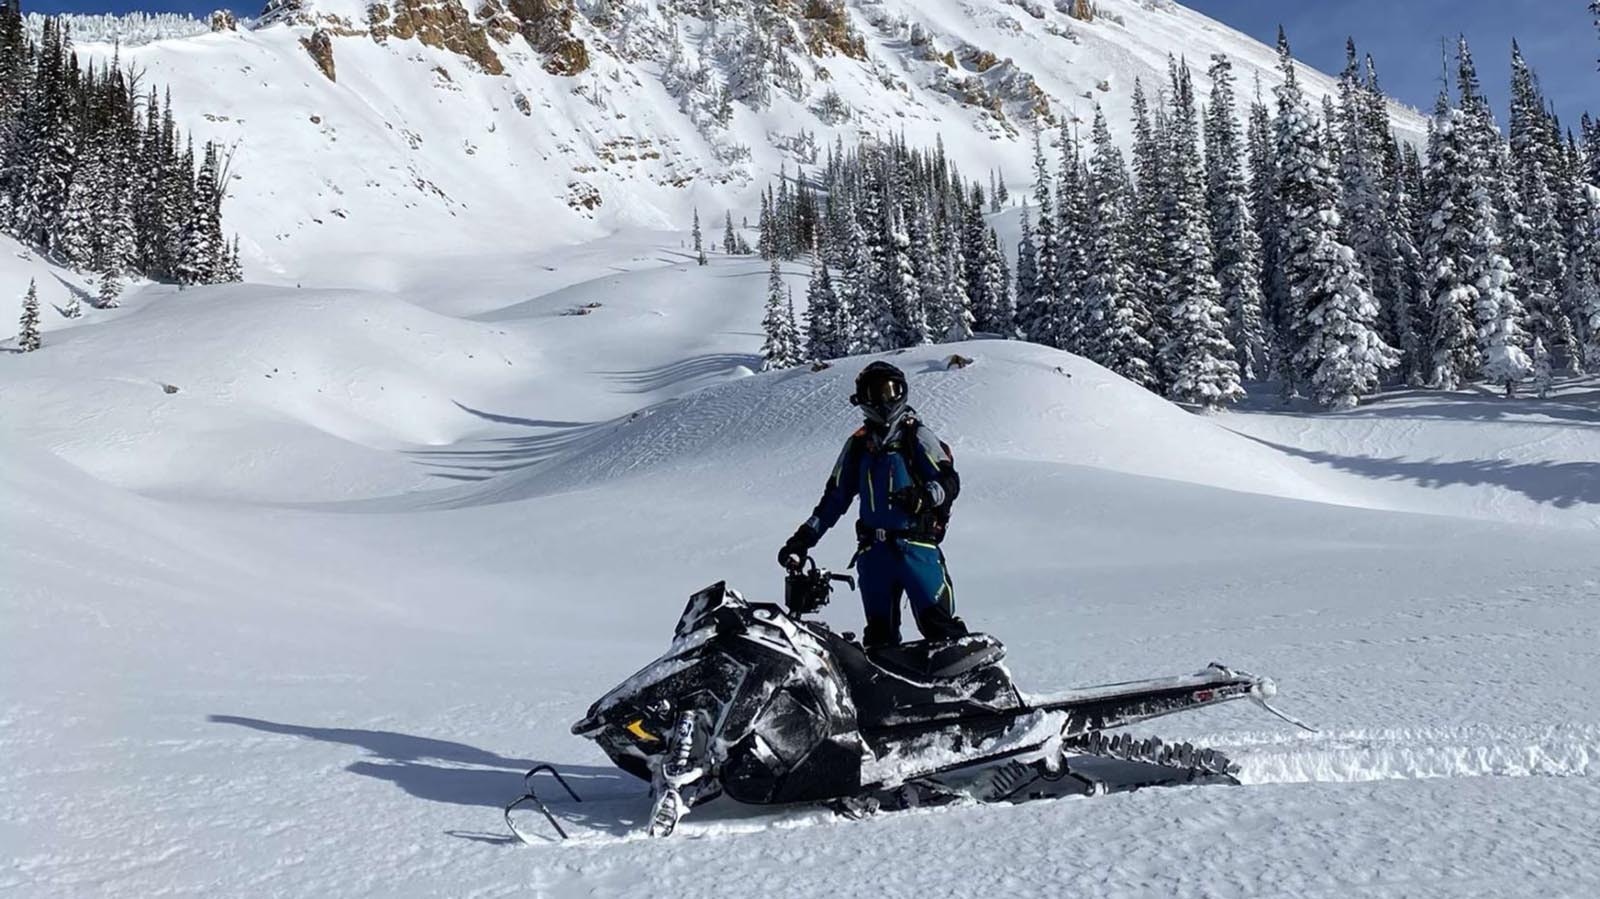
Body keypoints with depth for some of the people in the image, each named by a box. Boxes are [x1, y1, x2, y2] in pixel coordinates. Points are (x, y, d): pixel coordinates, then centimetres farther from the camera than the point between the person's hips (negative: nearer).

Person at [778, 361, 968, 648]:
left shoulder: (917, 436, 3)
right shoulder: (857, 445, 16)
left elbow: (949, 481, -3)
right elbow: (834, 497, 19)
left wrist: (924, 495, -25)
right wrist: (803, 539, 12)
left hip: (916, 546, -4)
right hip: (873, 552, 4)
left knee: (940, 627, -11)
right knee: (879, 633, 7)